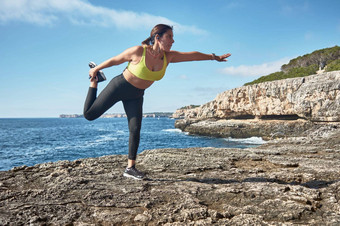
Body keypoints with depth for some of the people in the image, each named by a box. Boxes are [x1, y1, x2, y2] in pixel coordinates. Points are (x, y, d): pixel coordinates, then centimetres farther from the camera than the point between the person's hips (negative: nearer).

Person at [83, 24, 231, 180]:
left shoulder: (168, 57, -10)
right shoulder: (138, 51, -26)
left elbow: (192, 55, -1)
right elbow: (114, 60, -12)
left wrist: (214, 57, 6)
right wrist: (96, 69, 0)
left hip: (135, 96, 4)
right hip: (119, 87, -4)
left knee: (135, 130, -4)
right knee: (89, 114, 3)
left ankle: (130, 168, 6)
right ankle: (94, 81, 27)